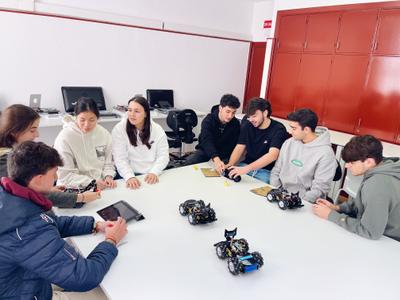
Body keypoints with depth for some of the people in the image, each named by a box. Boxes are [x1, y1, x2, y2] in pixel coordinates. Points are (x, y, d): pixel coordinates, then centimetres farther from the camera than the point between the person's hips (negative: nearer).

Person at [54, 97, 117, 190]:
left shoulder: (104, 134, 1)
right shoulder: (64, 137, -10)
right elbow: (65, 175, -10)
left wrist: (108, 176, -9)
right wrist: (91, 182, -20)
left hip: (101, 187, 3)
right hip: (74, 189, -3)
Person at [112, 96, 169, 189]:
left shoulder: (157, 130, 0)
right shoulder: (119, 129, -4)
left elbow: (163, 156, -1)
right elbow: (120, 159, -9)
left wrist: (154, 172, -17)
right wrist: (129, 176, -24)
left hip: (153, 175, 1)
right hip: (132, 175, -1)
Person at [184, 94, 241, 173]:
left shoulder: (236, 124, -9)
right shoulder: (208, 120, -18)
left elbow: (233, 146, -11)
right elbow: (207, 141, -34)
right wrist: (216, 159, -53)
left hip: (224, 155, 2)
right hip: (205, 150, -1)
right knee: (190, 161, -27)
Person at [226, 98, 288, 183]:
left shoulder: (278, 129, -12)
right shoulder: (247, 125, 5)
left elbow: (272, 155, -26)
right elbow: (240, 148, 2)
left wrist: (246, 168, -37)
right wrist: (230, 165, -19)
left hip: (267, 171, -4)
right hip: (246, 166, 5)